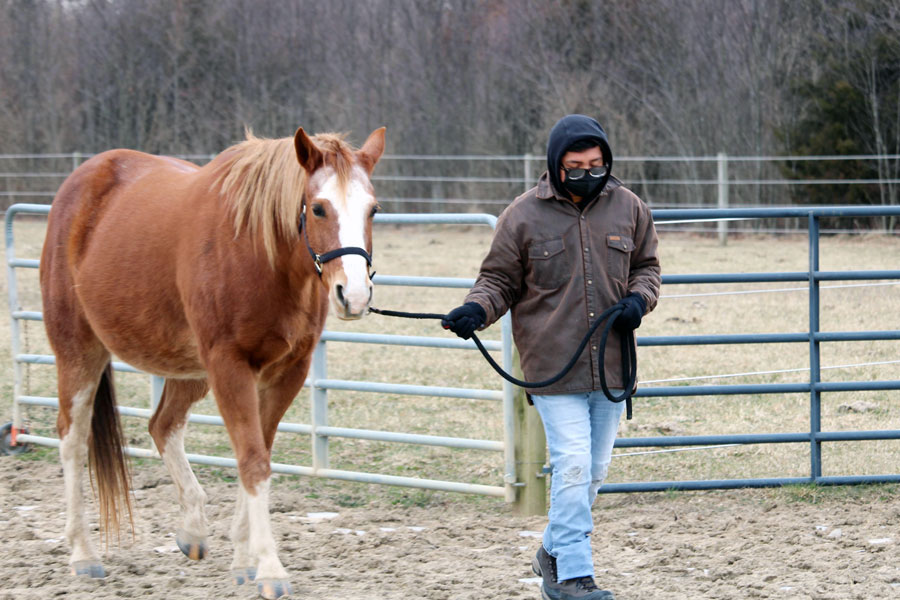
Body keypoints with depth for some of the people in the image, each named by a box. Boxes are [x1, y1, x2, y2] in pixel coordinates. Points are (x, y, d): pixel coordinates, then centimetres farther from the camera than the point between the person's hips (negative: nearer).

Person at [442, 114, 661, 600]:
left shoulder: (627, 208, 4)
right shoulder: (523, 216, -5)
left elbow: (646, 265, 16)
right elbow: (499, 280, 2)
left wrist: (639, 298, -5)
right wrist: (476, 310, -17)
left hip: (611, 365, 4)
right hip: (553, 367, -4)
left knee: (594, 469, 13)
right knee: (572, 464, -13)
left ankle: (553, 555, 32)